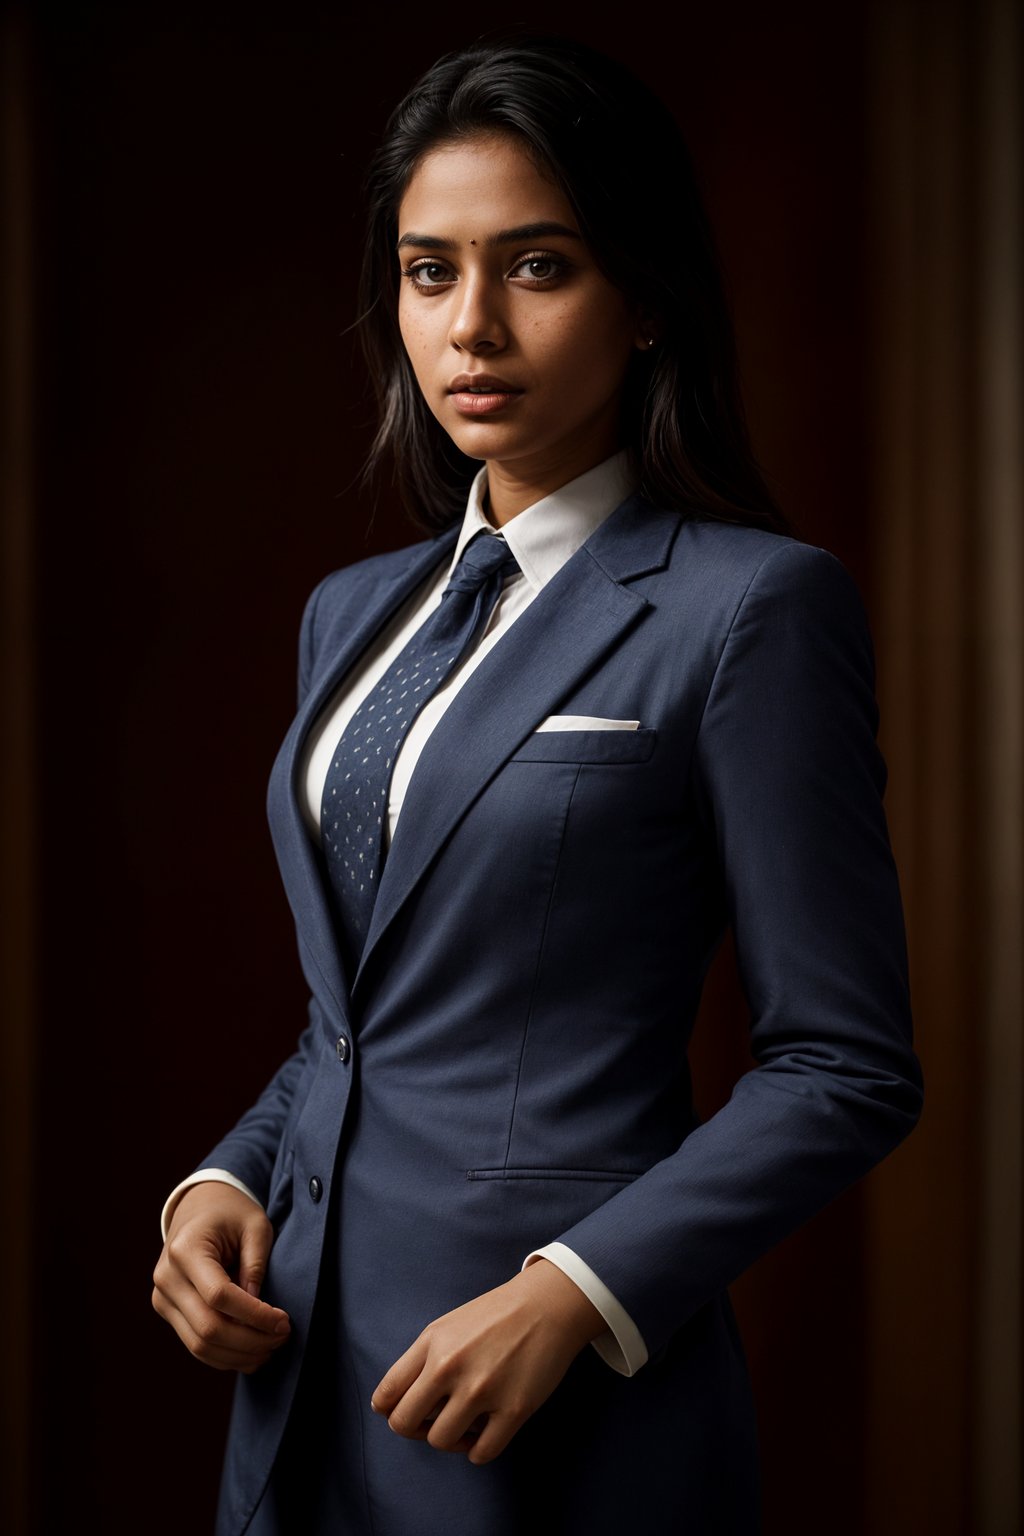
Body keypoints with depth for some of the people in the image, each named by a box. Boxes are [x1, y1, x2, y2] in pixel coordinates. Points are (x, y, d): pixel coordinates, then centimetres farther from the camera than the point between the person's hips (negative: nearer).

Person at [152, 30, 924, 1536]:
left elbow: (844, 1069, -11)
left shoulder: (751, 607, -10)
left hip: (565, 1412, -6)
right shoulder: (354, 614, 10)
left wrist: (576, 1295, -19)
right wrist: (223, 1183, 0)